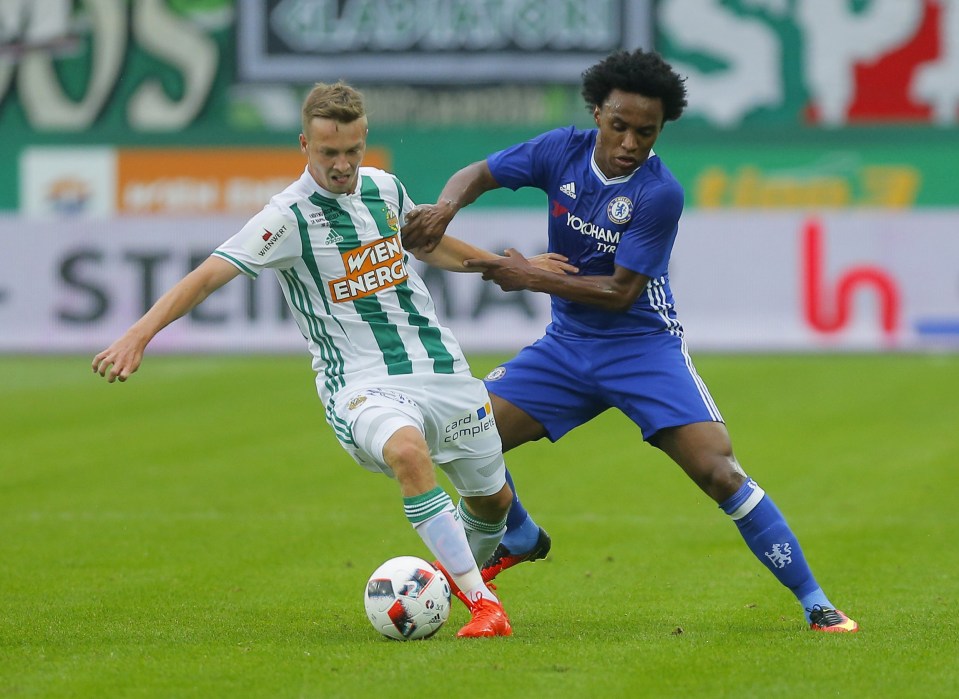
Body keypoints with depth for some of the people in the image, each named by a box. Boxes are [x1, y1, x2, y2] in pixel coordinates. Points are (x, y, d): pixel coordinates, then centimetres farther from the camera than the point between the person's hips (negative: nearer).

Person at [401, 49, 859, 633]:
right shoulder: (563, 152, -6)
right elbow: (480, 174, 5)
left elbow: (620, 292, -18)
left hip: (644, 348, -5)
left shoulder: (660, 194, -20)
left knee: (719, 472, -20)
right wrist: (446, 206, -18)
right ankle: (521, 540, 26)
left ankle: (815, 602, -10)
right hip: (566, 344, 5)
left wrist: (532, 277, -18)